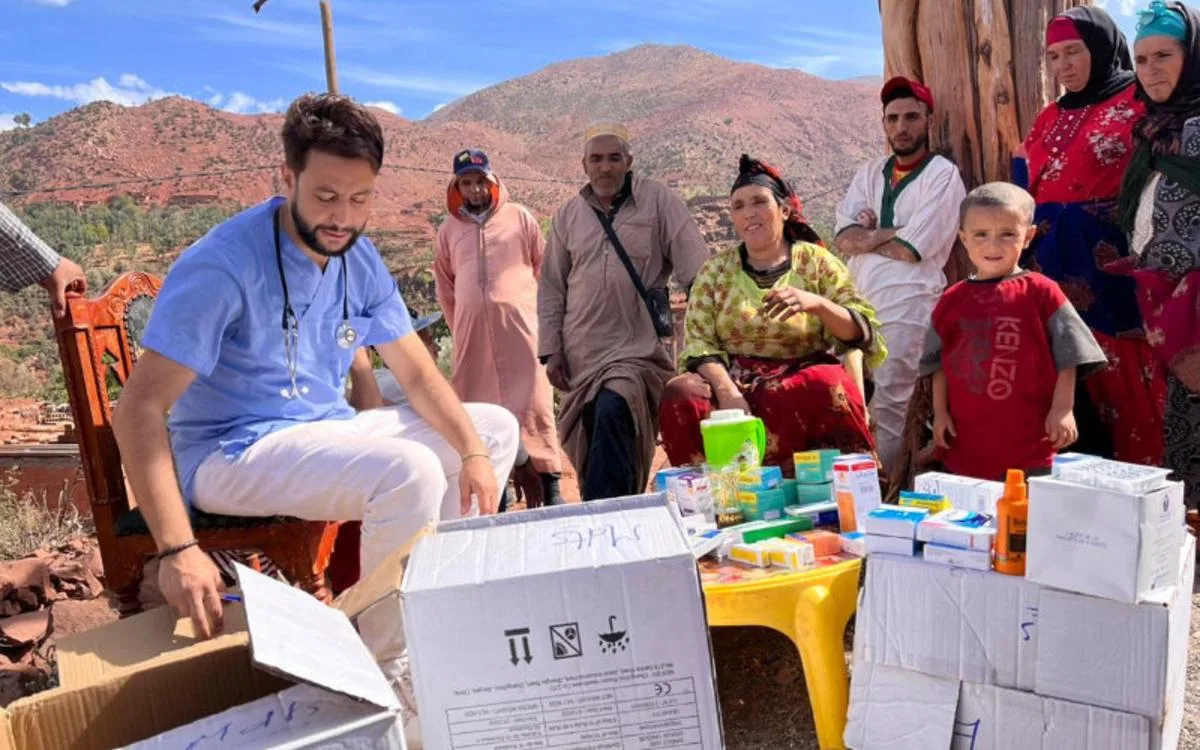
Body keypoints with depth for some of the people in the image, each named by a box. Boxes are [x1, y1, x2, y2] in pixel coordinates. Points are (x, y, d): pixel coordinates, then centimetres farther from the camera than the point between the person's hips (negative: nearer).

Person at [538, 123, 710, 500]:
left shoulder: (658, 201, 0)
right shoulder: (568, 215, 10)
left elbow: (698, 270, -4)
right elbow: (551, 287, 13)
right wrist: (551, 349, 7)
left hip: (638, 348, -4)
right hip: (581, 354, 4)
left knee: (613, 413, -28)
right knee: (587, 448, 5)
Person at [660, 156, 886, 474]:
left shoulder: (816, 262, 8)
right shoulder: (714, 272, 12)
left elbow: (864, 332, -1)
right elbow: (699, 342, 0)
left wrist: (815, 303, -21)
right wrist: (727, 392, -20)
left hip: (803, 380, -1)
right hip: (731, 381, 1)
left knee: (828, 385, -34)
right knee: (681, 396, -29)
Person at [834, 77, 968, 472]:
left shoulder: (943, 175, 0)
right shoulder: (870, 173, 17)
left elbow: (910, 250, -11)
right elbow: (843, 240, 3)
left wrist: (867, 232, 2)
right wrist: (893, 232, -7)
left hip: (907, 307, -6)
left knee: (888, 410, -8)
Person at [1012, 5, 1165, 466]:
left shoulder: (1140, 104, 1)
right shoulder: (1051, 118, 19)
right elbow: (1025, 188, 17)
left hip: (1117, 275, -5)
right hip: (1058, 277, 5)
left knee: (1125, 386, -4)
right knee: (1069, 389, 4)